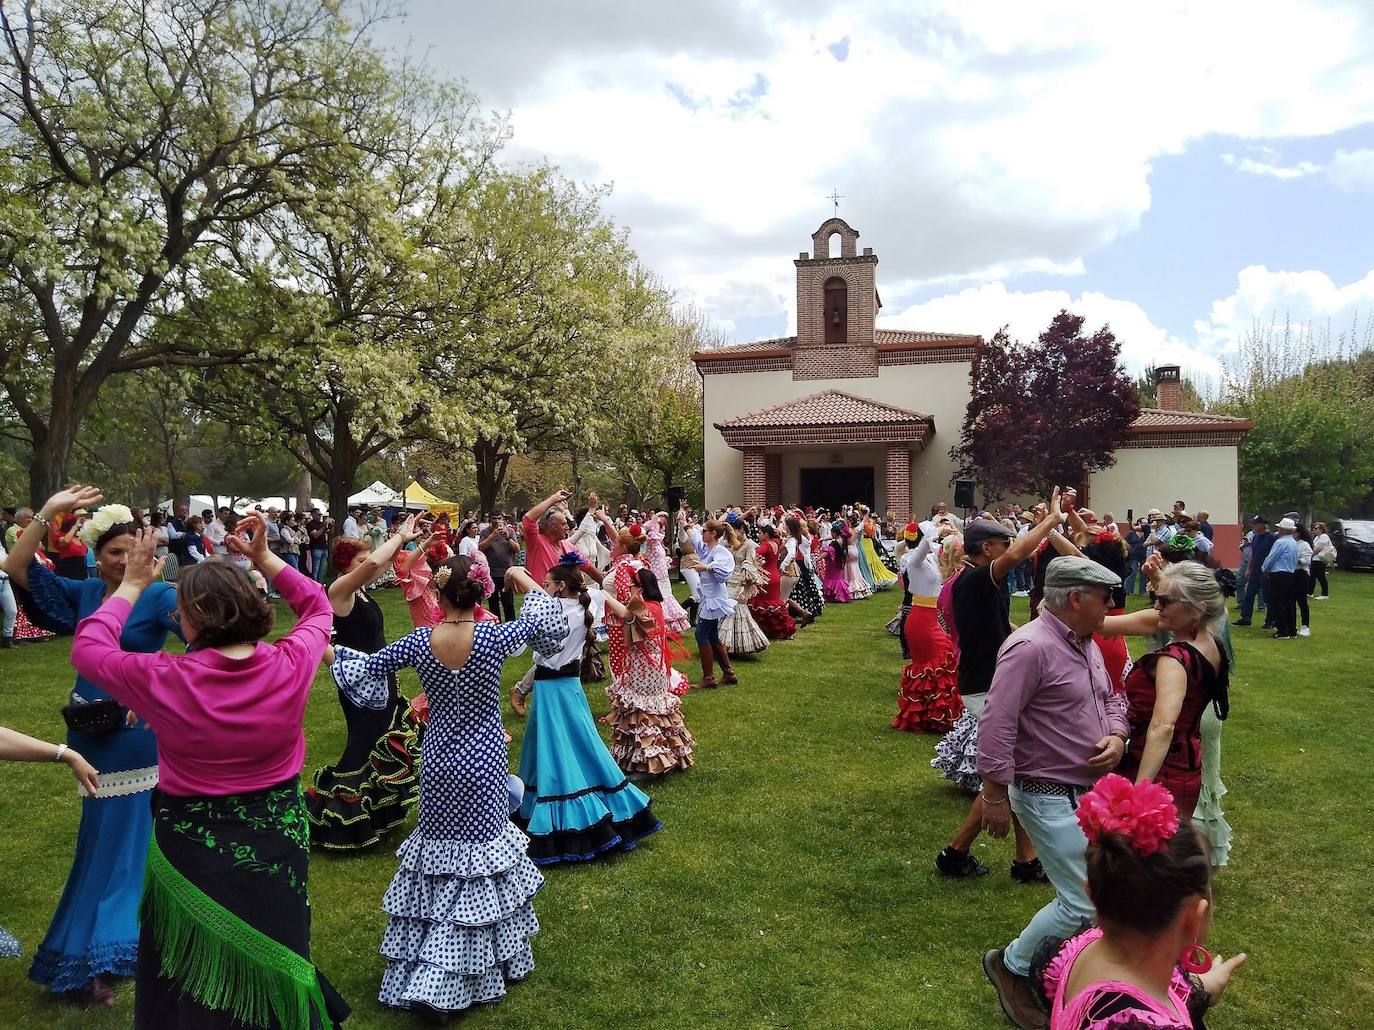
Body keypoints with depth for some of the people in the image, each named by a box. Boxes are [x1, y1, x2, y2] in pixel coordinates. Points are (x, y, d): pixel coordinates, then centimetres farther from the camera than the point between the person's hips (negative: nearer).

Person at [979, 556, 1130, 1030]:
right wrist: (996, 797, -22)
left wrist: (1117, 736, -3)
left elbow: (1111, 698, 19)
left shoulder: (1086, 644, 7)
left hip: (1089, 790, 10)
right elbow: (996, 724, -26)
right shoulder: (1031, 647, -24)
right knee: (1083, 903, -5)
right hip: (1050, 797, -10)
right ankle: (1012, 965, 17)